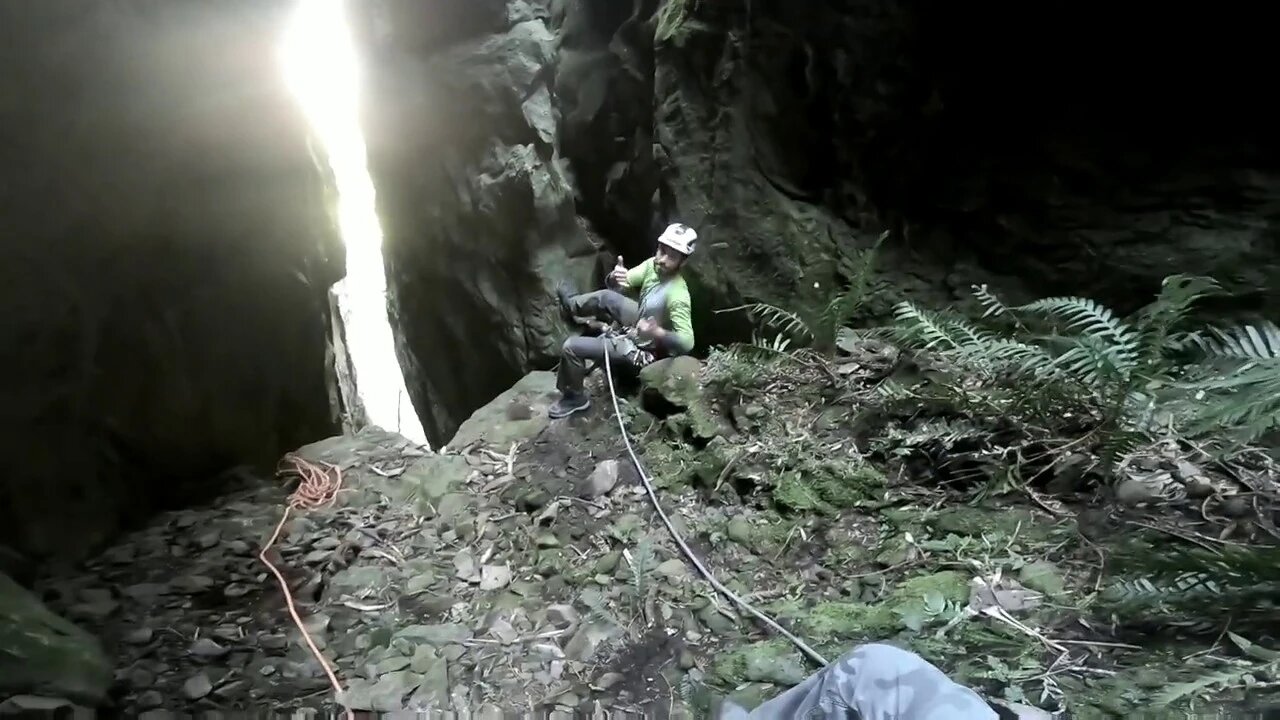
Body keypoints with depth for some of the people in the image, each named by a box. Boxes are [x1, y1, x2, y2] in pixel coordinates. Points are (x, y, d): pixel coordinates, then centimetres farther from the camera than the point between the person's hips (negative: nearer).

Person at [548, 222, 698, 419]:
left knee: (571, 347, -7)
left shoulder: (677, 295, -37)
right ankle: (571, 305, 54)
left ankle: (575, 398, 18)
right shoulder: (653, 265, -15)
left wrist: (657, 333, -56)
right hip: (640, 323, 8)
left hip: (640, 349, -8)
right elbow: (620, 286, -12)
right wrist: (616, 278, -36)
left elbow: (687, 342, -40)